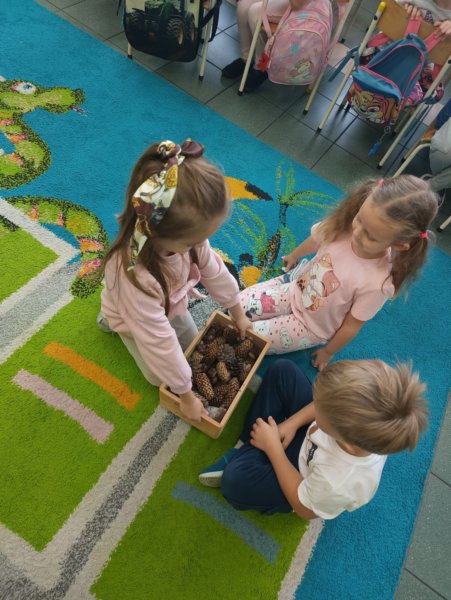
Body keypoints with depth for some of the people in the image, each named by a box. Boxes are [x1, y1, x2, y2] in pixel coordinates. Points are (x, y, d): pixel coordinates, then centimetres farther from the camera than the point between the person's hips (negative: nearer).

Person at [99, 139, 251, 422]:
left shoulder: (184, 233, -33)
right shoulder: (133, 275, -49)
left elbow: (214, 270, -13)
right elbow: (160, 345, -37)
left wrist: (239, 314, 1)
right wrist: (187, 396, -22)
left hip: (171, 306, 5)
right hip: (136, 321, -4)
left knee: (193, 345, 20)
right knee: (159, 376, 10)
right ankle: (113, 319, 23)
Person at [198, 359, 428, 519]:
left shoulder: (336, 483, -43)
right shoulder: (365, 411, -35)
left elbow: (305, 507, -20)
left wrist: (273, 448, -20)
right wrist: (293, 422, -17)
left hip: (306, 476, -5)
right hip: (308, 436, 5)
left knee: (234, 480, -27)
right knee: (282, 369, -6)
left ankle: (247, 454, 11)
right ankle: (246, 448, 6)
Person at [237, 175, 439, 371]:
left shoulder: (377, 284, -34)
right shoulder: (344, 225, -24)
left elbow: (352, 326, -17)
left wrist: (327, 353, -1)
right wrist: (293, 256, 21)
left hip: (311, 325, -4)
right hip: (295, 286, 4)